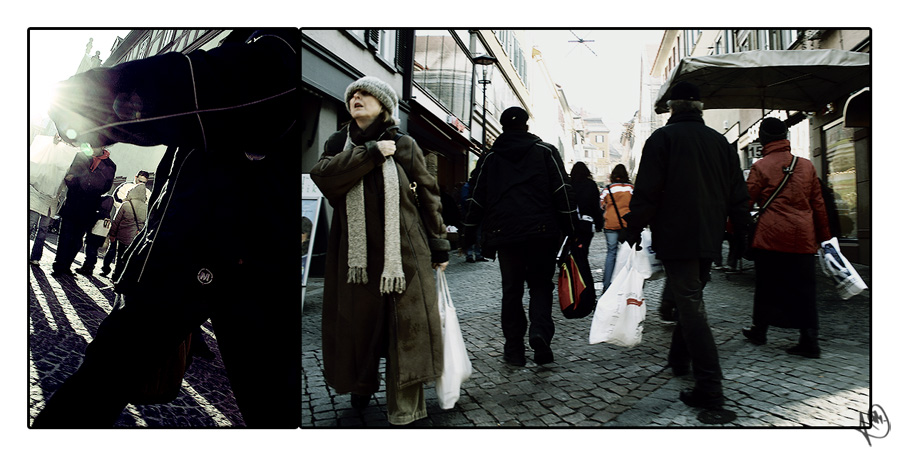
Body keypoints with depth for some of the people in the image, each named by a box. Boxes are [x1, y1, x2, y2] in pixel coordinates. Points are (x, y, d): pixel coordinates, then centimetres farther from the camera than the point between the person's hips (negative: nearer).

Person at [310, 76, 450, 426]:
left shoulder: (405, 146, 4)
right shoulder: (338, 144, 11)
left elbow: (428, 196, 4)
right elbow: (322, 175, -10)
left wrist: (439, 245, 2)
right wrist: (371, 154, -14)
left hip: (403, 249, -2)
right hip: (356, 251, 3)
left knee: (406, 326, -4)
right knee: (358, 322, 10)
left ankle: (404, 411, 5)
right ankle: (362, 385, 36)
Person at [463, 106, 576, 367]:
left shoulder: (490, 158, 12)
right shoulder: (545, 151, 8)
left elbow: (477, 198, 11)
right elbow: (562, 191, 1)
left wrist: (469, 233, 17)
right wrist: (570, 229, 3)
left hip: (504, 234, 1)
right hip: (542, 231, -1)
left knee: (512, 290, 9)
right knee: (541, 284, 11)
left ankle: (514, 349, 11)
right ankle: (540, 331, -13)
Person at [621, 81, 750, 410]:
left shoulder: (663, 137, -5)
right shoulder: (720, 141, 12)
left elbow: (646, 191, -12)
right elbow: (738, 194, 13)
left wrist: (634, 228, -5)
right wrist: (740, 232, 21)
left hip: (676, 238, -6)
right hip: (709, 238, 7)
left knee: (690, 307, -7)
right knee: (691, 299, 21)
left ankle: (709, 388, -8)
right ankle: (680, 359, 35)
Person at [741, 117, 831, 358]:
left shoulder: (761, 167, -3)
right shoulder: (807, 166, 8)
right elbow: (818, 204, 12)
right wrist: (824, 236, 18)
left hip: (770, 236, -2)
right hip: (803, 238, 3)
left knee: (766, 286, 10)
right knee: (803, 290, 6)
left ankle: (759, 331, 21)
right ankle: (809, 340, 3)